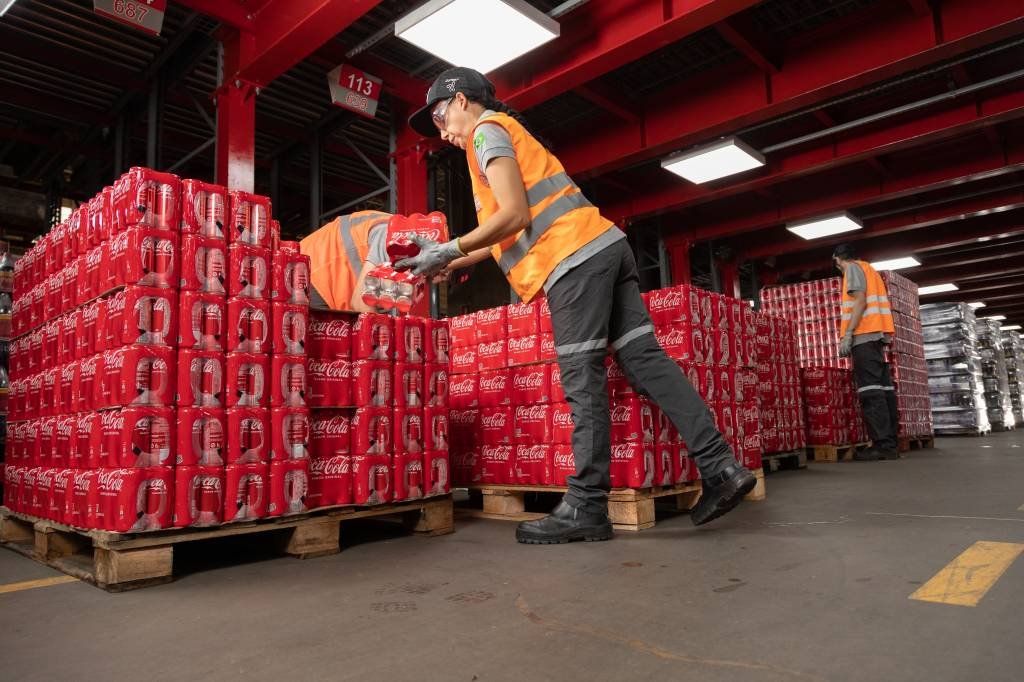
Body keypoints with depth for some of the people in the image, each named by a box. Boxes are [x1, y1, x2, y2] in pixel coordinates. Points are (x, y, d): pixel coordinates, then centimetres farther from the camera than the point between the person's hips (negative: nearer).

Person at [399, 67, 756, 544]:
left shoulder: (486, 129, 4)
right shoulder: (510, 134, 32)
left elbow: (514, 217, -11)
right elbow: (514, 233, 31)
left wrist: (450, 250, -4)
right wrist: (446, 264, 30)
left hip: (575, 257, -9)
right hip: (605, 245, 9)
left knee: (582, 380, -9)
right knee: (646, 360, 3)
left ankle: (586, 508, -4)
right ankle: (722, 468, 1)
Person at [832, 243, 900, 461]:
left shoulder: (853, 268, 2)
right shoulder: (870, 270, 28)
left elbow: (860, 301, -12)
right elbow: (871, 302, 22)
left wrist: (847, 334, -17)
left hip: (864, 334, -9)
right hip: (878, 335, 9)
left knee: (870, 390, -13)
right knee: (883, 388, 4)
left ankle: (882, 444, -18)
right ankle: (890, 443, 3)